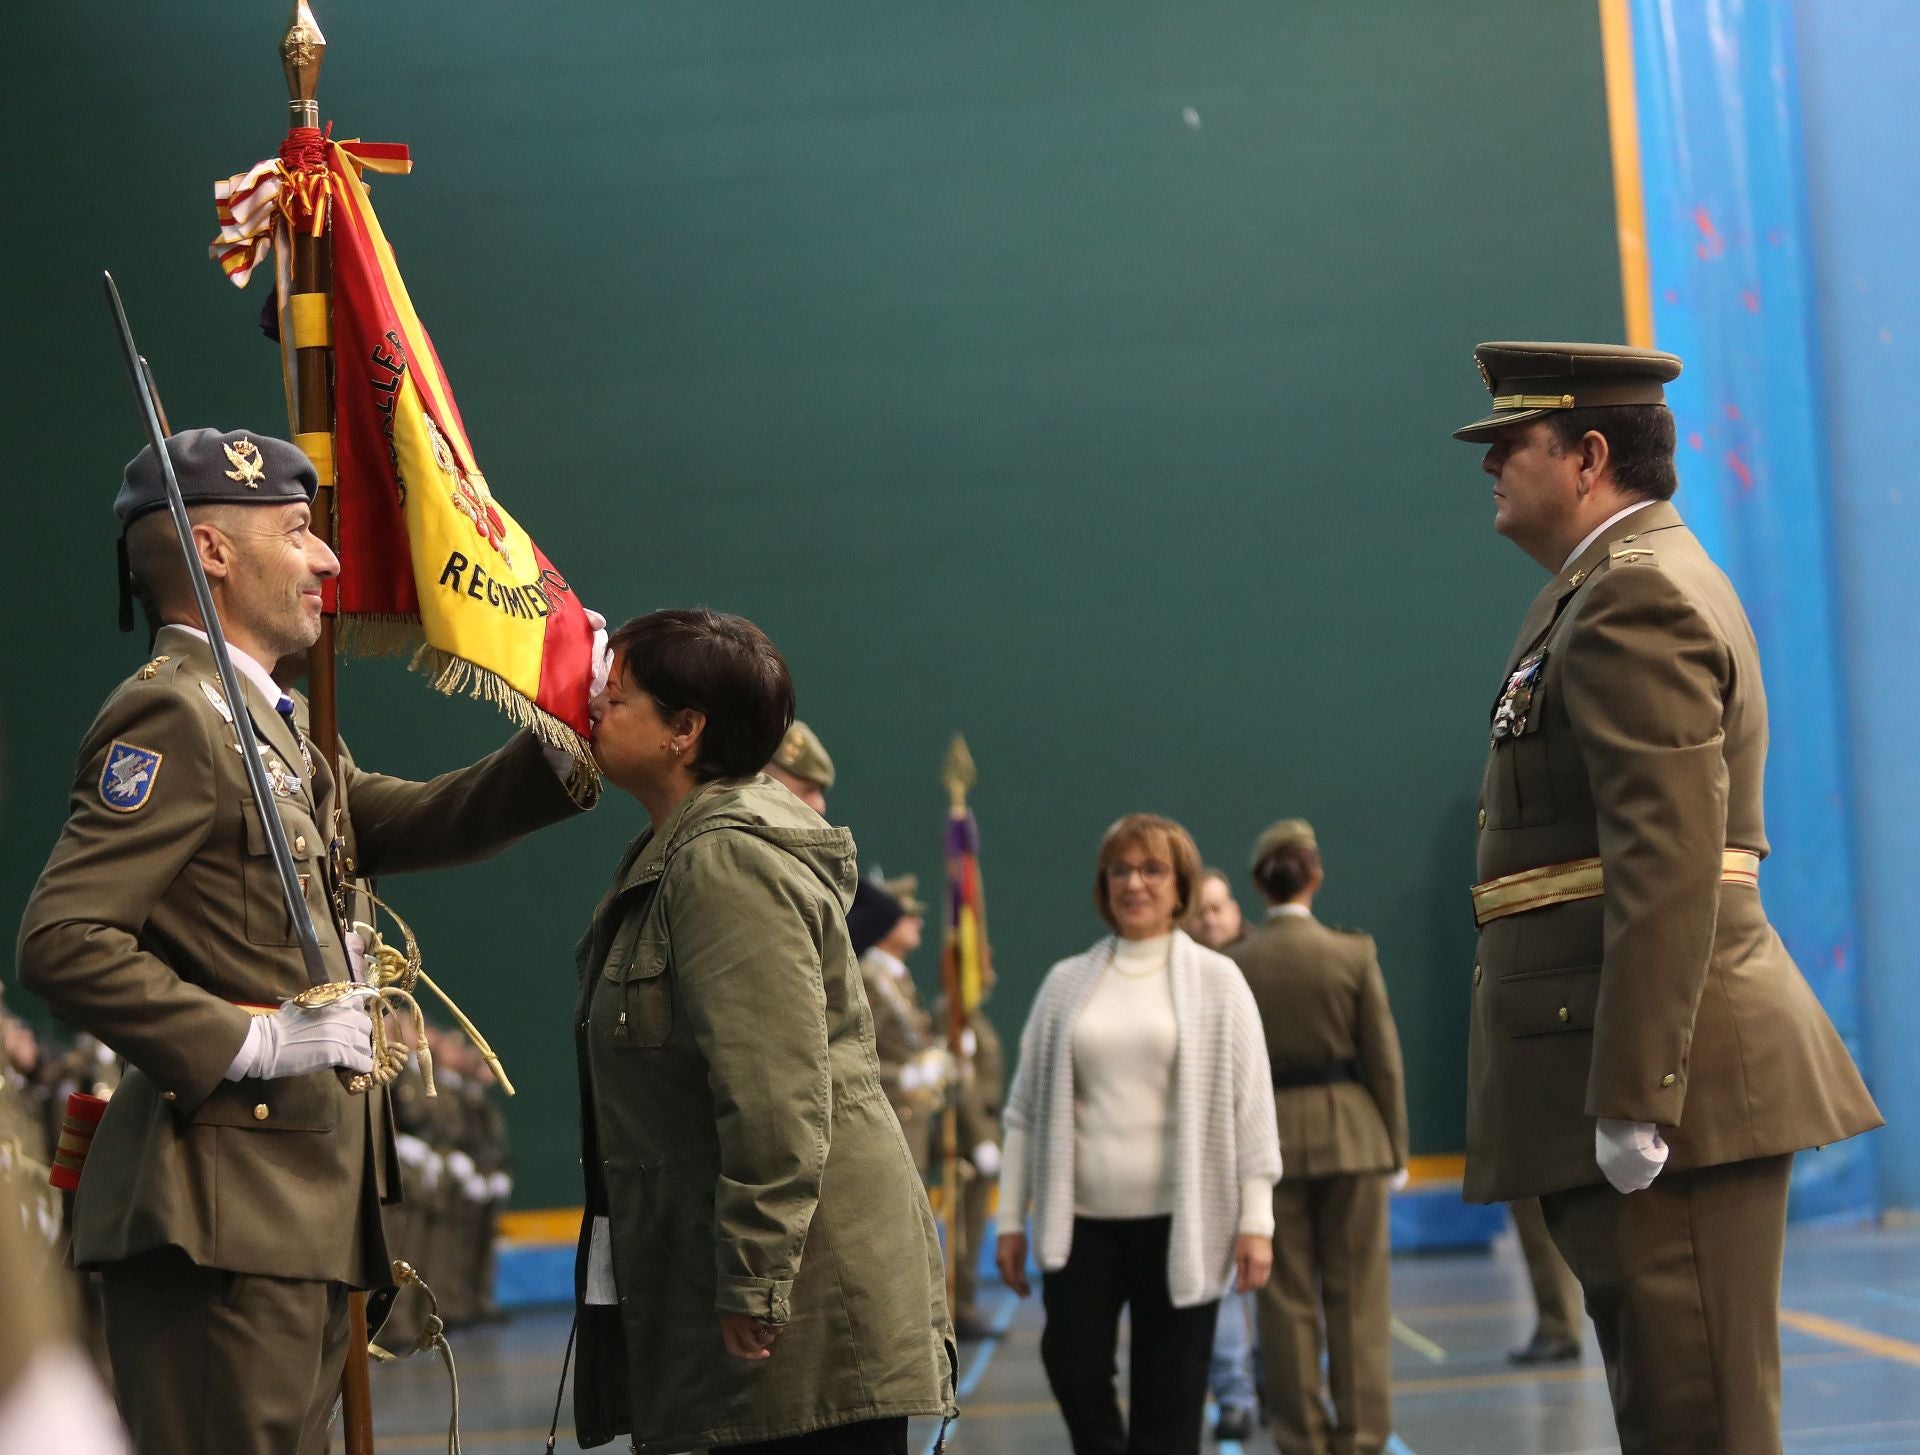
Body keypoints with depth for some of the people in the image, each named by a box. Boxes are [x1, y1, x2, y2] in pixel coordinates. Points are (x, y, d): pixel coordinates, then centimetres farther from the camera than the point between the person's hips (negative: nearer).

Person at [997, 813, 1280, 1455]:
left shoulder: (1215, 981, 4)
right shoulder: (1067, 983, 10)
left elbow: (1250, 1105, 1)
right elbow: (1027, 1107, 10)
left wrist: (1256, 1221, -6)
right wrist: (1011, 1220, 6)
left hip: (1180, 1221, -2)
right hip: (1081, 1217, 2)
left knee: (1168, 1403, 0)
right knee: (1072, 1364, -11)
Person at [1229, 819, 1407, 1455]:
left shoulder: (1233, 965, -4)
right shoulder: (1353, 954, -4)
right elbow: (1383, 1060, -1)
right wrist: (1395, 1149, 7)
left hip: (1268, 1135, 0)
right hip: (1350, 1132, 0)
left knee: (1287, 1299, 6)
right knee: (1357, 1295, 6)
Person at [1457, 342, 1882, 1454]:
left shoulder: (1634, 598, -13)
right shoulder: (1635, 582, 21)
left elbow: (1669, 867, -22)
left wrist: (1631, 1100, -24)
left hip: (1674, 1075, -11)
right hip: (1654, 1077, 11)